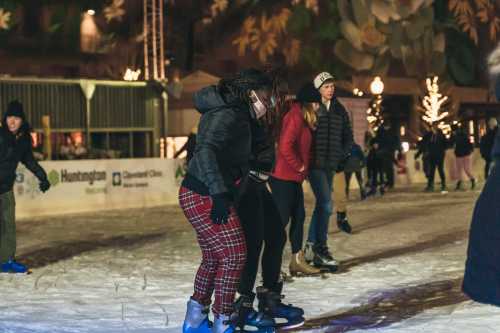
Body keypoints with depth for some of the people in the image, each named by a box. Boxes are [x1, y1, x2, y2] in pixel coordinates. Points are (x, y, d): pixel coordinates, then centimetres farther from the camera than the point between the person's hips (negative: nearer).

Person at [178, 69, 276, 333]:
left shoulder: (234, 113, 13)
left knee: (214, 257, 18)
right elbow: (206, 151, -32)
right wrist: (219, 194, -35)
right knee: (234, 255, -7)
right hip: (205, 197, -11)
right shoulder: (226, 116, -19)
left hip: (204, 195, 11)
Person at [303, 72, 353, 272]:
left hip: (330, 165, 7)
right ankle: (321, 250, -7)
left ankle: (310, 247, 21)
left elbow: (348, 136, 18)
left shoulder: (339, 110, 10)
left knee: (321, 204, 11)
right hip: (315, 164, -7)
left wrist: (342, 155, 7)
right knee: (326, 204, -13)